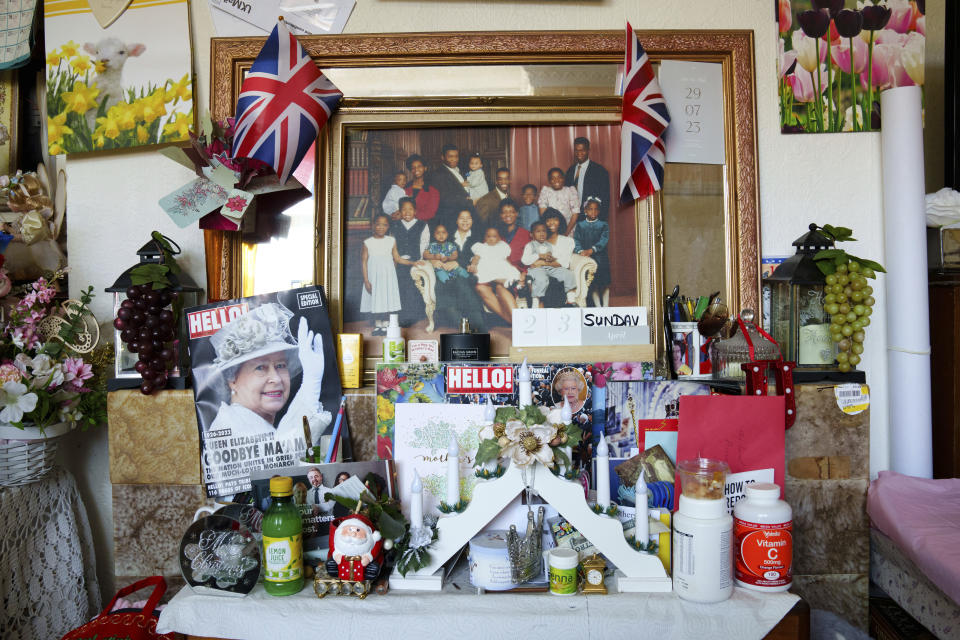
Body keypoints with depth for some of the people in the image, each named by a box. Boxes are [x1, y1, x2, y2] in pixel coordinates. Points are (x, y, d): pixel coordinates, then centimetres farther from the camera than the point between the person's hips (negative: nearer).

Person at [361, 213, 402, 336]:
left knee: (387, 299, 3)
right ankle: (377, 325, 19)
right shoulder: (368, 243, -4)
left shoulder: (391, 241, 0)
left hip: (388, 276, 1)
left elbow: (396, 258, 5)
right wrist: (366, 280, -7)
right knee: (375, 299, 5)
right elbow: (364, 262, -4)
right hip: (373, 276, -1)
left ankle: (385, 325, 14)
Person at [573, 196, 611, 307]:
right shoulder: (580, 225, 8)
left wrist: (591, 250, -24)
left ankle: (605, 306, 9)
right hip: (586, 259, 0)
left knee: (604, 283, 1)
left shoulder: (603, 225, 5)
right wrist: (581, 251, -23)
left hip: (601, 257, 0)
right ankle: (598, 306, 9)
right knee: (592, 284, 2)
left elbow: (603, 240, -9)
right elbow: (576, 240, -2)